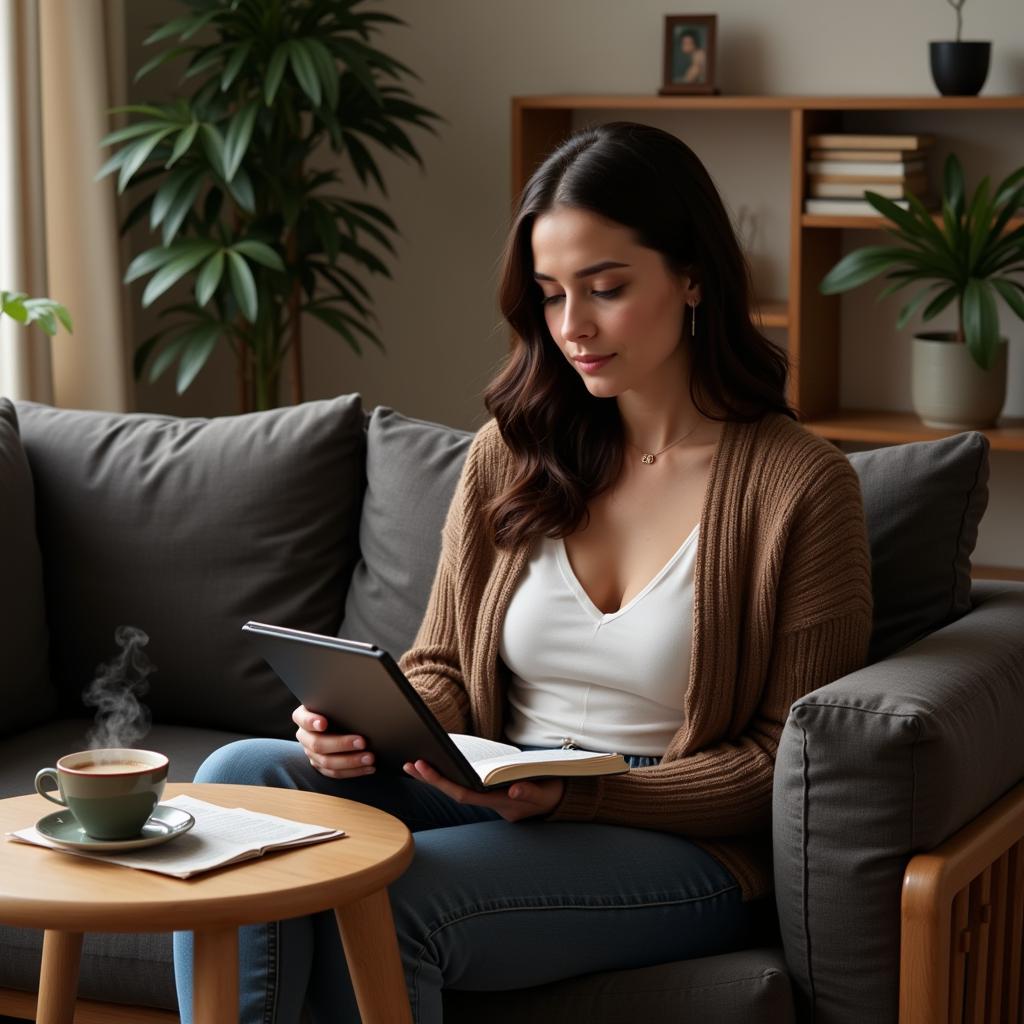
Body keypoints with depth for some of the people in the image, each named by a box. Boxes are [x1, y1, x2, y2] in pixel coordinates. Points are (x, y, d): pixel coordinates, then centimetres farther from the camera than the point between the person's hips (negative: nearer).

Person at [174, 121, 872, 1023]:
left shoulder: (799, 484, -6)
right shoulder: (510, 455, 10)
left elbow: (790, 766, -5)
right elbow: (442, 670, 15)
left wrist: (575, 792, -17)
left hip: (676, 844, -5)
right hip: (494, 805, 5)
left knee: (382, 898, -31)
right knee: (241, 777, -22)